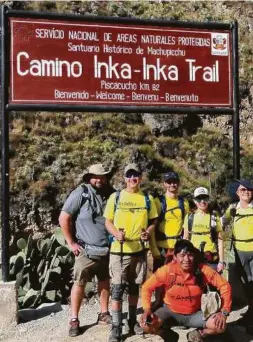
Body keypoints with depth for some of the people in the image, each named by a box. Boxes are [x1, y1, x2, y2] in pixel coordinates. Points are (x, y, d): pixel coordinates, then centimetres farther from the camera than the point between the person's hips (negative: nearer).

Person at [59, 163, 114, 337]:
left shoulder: (111, 195, 3)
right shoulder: (81, 193, -10)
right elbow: (64, 218, -9)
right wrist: (71, 243, -9)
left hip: (107, 248, 4)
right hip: (86, 249, -4)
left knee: (105, 281, 13)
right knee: (79, 283, 0)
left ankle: (104, 314, 27)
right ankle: (74, 320, 11)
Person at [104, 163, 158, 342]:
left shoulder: (148, 199, 6)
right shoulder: (115, 197, 0)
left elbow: (153, 222, 10)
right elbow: (108, 221, 2)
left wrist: (147, 232, -11)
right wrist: (116, 233, -17)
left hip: (139, 249, 2)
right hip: (119, 249, -2)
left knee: (134, 287, 15)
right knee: (117, 288, -2)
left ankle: (132, 321, 30)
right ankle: (116, 327, 6)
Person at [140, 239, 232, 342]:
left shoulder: (203, 270, -20)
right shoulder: (167, 270, -22)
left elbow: (224, 285, -11)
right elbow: (147, 287, -11)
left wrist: (224, 311, -19)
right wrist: (147, 309, -26)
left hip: (194, 314, 1)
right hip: (170, 311, -1)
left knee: (220, 326, -23)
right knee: (146, 325, -27)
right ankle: (165, 333, 8)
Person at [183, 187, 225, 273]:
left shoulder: (214, 217, 1)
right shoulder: (189, 217, 6)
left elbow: (220, 240, 1)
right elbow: (185, 239, 11)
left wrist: (221, 261, -3)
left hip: (212, 260, -1)